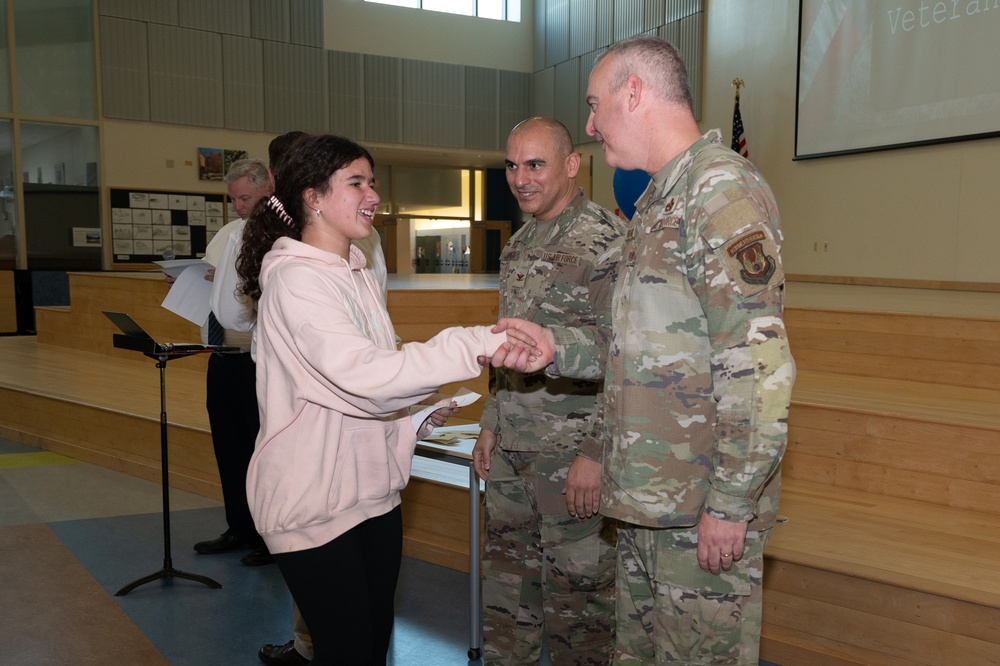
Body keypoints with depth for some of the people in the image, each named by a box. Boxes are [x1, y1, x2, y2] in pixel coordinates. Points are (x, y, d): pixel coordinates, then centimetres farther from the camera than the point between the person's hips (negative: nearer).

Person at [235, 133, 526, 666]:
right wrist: (477, 345, -35)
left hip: (374, 491, 8)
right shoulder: (293, 279, -17)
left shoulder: (355, 271, 11)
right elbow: (363, 373, -31)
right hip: (316, 505, -8)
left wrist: (414, 417, 4)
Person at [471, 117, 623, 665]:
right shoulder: (519, 244, 12)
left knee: (577, 580, 6)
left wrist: (596, 453, -19)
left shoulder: (608, 242, -13)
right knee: (506, 575, 19)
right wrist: (490, 425, 16)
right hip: (512, 445, 8)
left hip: (572, 449, -8)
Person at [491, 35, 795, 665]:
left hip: (704, 502, -9)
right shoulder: (660, 201, 17)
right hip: (647, 494, 9)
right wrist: (557, 350, 6)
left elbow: (758, 364, -21)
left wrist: (731, 502, -20)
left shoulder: (725, 191, -14)